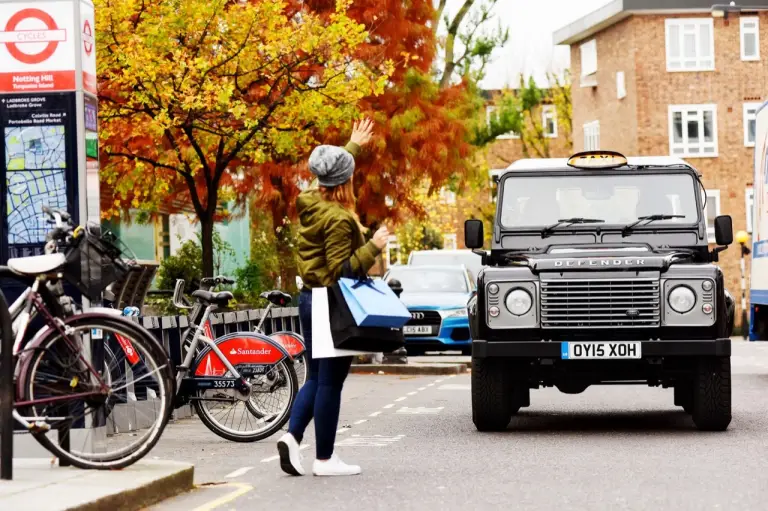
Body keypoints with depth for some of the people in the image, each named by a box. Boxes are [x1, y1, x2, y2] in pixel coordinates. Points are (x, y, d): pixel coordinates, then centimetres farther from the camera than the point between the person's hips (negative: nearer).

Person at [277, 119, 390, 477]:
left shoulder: (309, 203, 5)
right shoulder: (338, 220, -20)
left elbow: (330, 174, 26)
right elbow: (341, 270, -22)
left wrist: (353, 146, 38)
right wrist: (373, 247, -18)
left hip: (309, 298, 9)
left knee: (316, 377, 15)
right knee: (330, 382, -2)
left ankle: (292, 436, 0)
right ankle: (324, 459, 2)